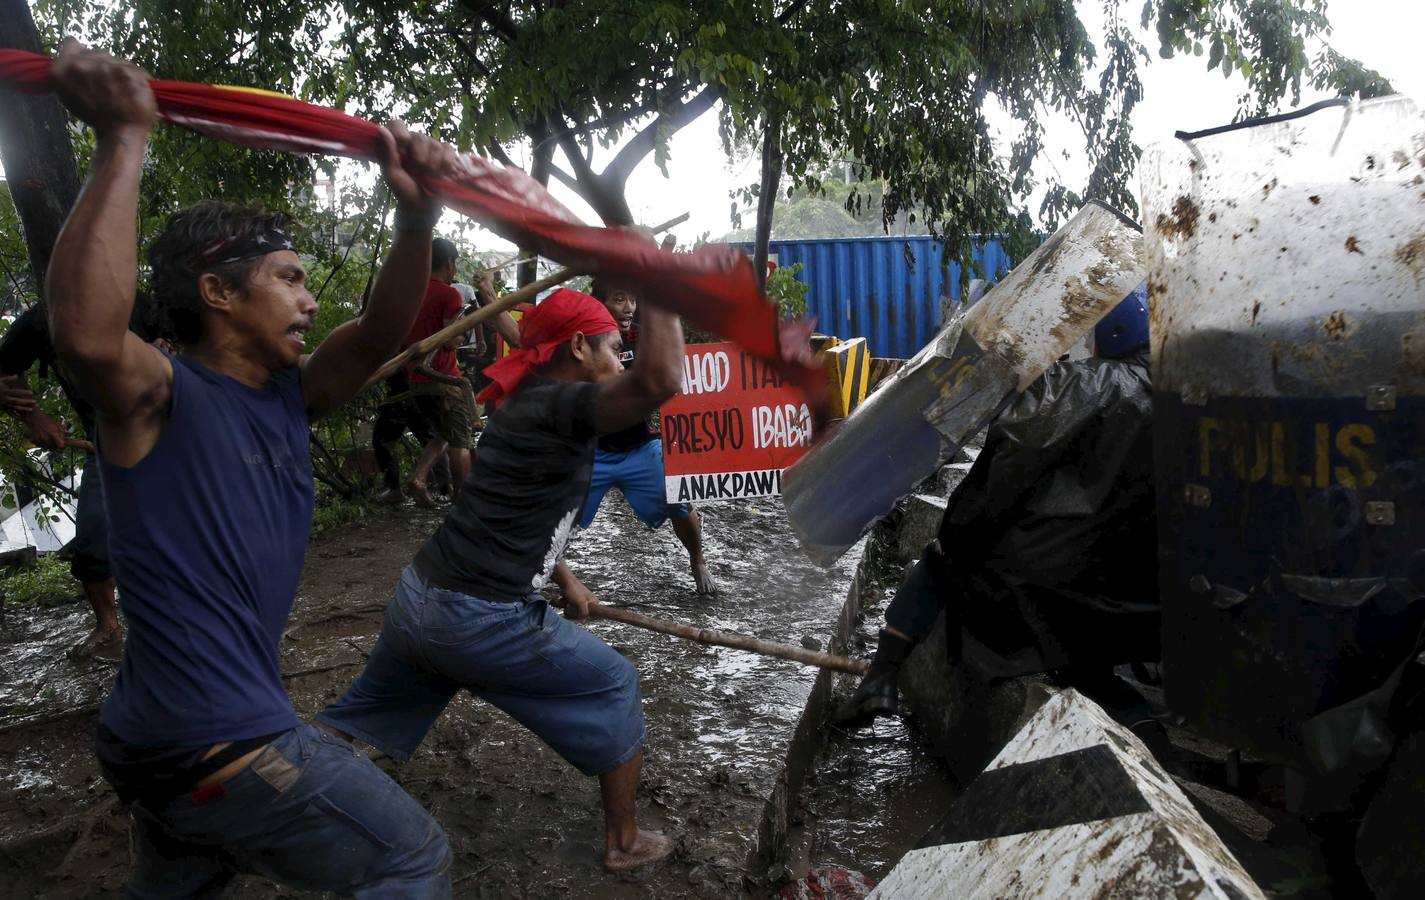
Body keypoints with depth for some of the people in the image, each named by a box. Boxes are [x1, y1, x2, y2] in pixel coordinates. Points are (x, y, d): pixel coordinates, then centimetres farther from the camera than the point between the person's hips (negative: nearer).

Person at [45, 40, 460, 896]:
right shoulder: (160, 397, -16)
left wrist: (417, 219, -17)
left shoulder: (285, 397, 6)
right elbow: (87, 334, -38)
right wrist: (124, 140, -33)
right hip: (213, 742, -9)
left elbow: (377, 336, 0)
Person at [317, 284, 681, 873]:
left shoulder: (522, 405, 14)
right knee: (613, 687, 12)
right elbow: (661, 380, -34)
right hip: (480, 623, -8)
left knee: (351, 719, 25)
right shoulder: (561, 405, -15)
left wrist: (564, 581, 31)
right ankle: (625, 843, 25)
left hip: (417, 599, 9)